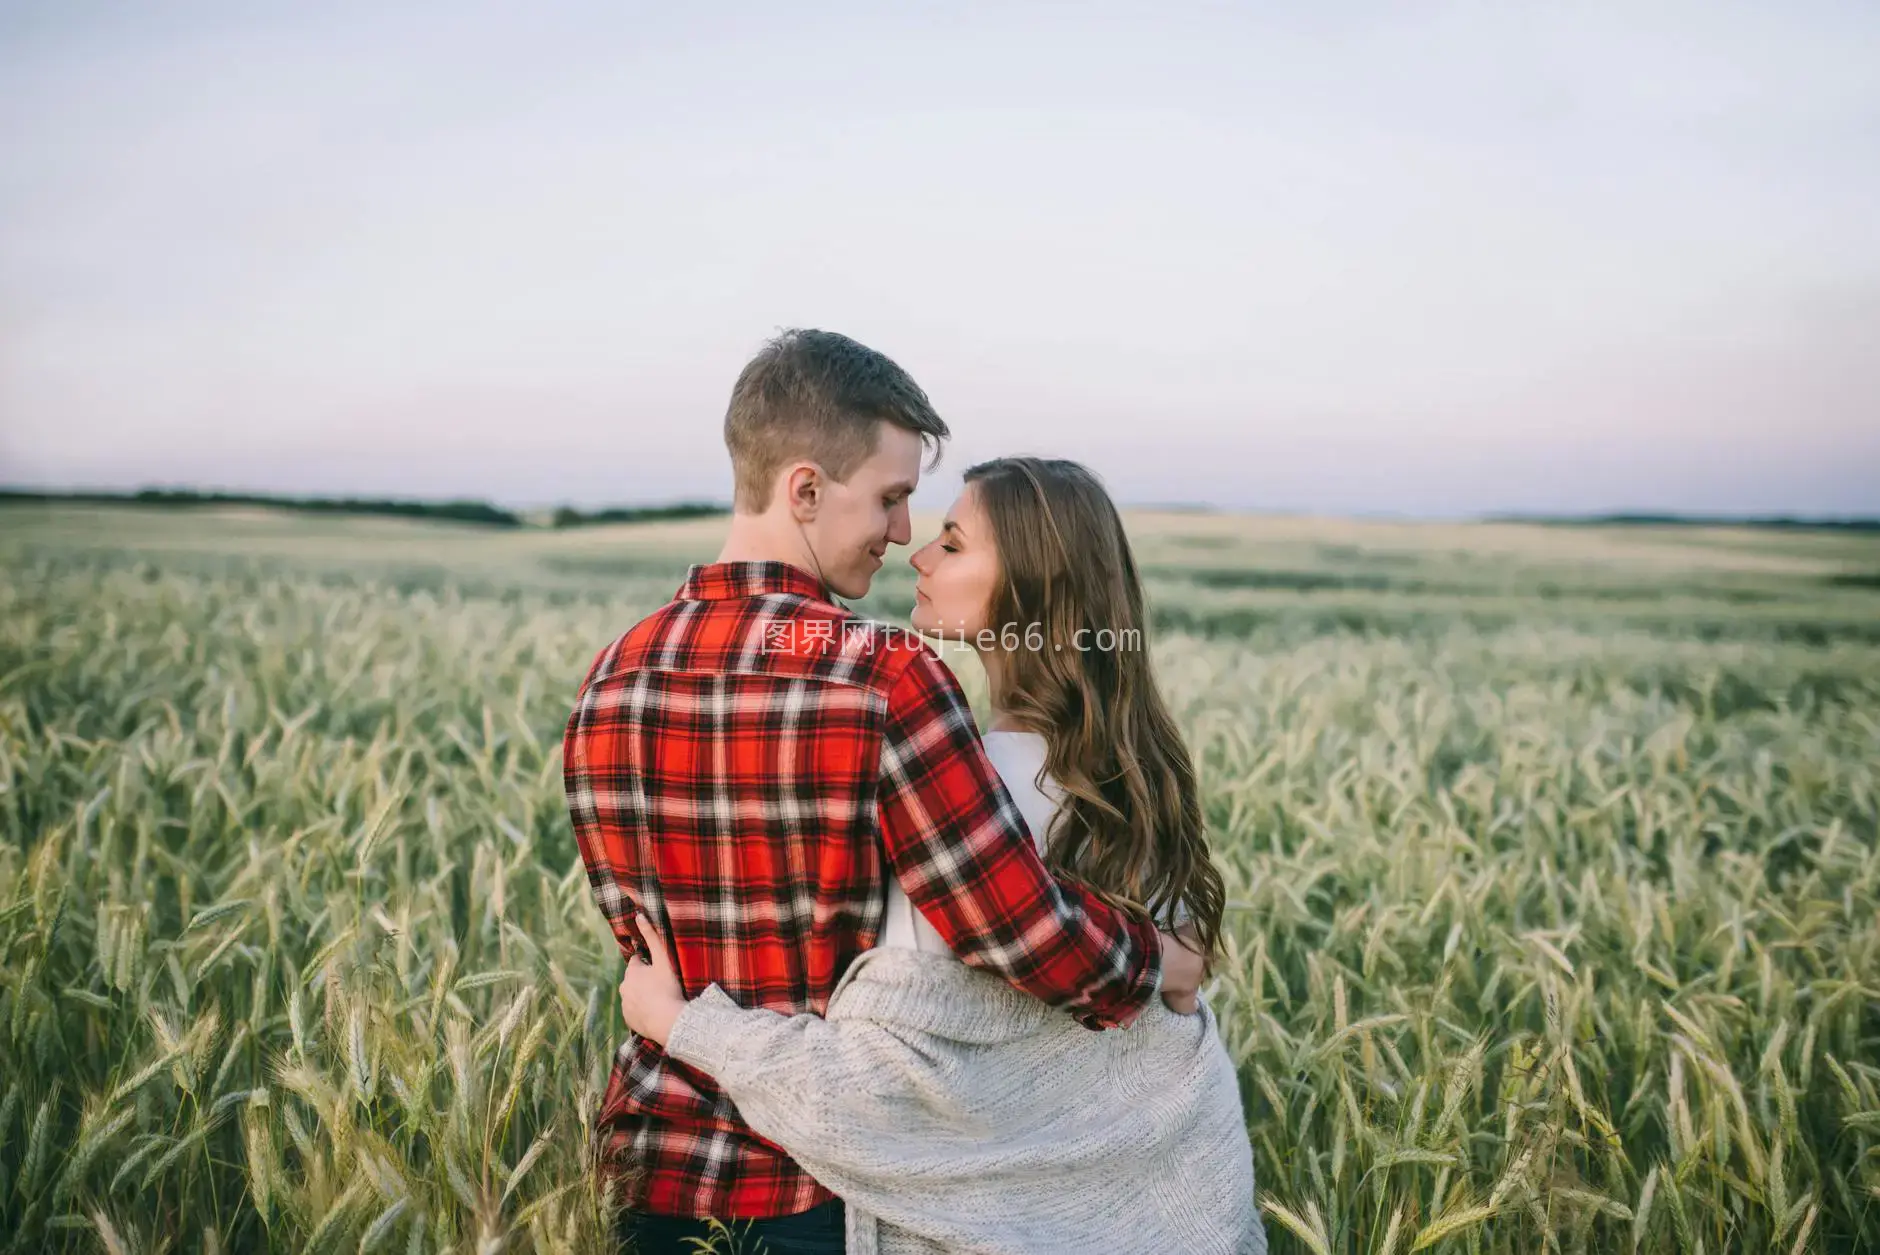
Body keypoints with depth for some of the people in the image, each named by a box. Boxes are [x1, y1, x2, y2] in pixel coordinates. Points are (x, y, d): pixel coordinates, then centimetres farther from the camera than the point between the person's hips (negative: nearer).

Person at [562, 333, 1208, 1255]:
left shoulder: (610, 681, -4)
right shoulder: (886, 678, -24)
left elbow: (639, 930, 7)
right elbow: (1029, 937, -23)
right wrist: (1162, 962, -4)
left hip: (656, 1175, 5)